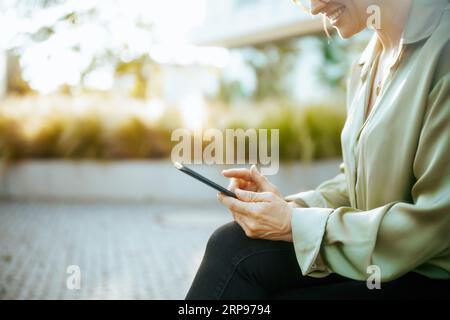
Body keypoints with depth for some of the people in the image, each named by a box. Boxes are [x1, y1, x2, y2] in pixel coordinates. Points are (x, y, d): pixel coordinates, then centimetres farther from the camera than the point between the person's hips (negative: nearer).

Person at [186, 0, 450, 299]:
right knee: (231, 246, -12)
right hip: (374, 257, 7)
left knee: (234, 253, -18)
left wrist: (297, 225, -20)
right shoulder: (366, 65, 8)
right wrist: (291, 206, -6)